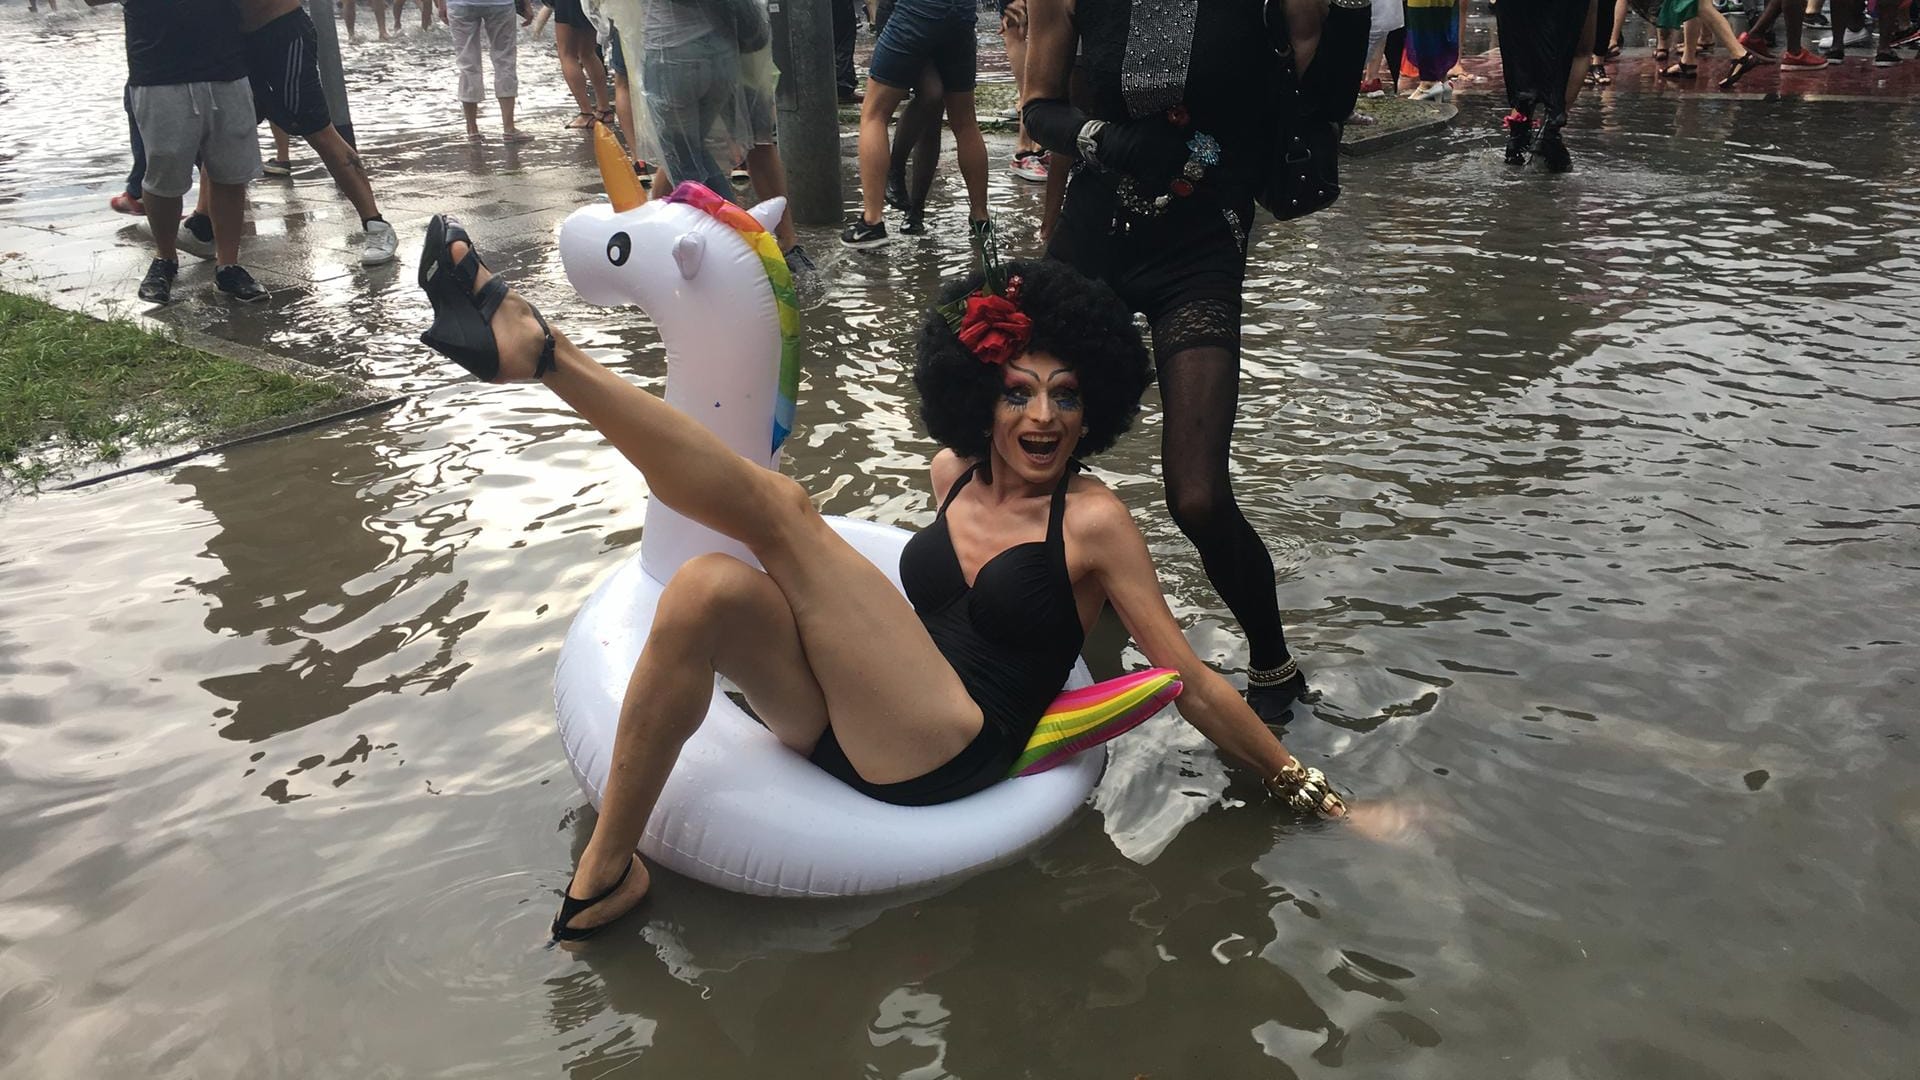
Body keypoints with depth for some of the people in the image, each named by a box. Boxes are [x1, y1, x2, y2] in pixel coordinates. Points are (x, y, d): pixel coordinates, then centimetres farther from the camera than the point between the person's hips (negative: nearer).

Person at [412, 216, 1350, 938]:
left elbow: (1191, 682, 1)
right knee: (711, 591, -24)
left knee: (784, 509, -19)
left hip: (945, 754, -6)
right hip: (841, 725, 6)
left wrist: (1300, 786, 3)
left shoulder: (1093, 520, -2)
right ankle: (605, 873, -18)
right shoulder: (953, 473, 14)